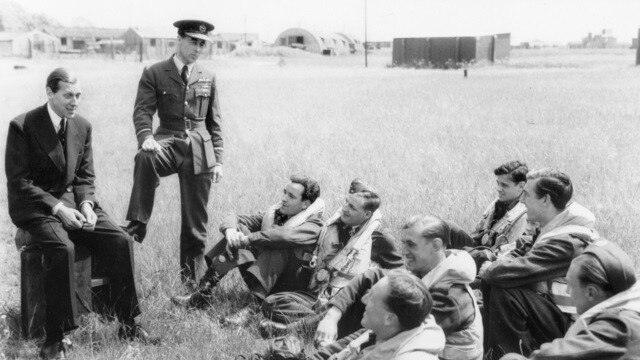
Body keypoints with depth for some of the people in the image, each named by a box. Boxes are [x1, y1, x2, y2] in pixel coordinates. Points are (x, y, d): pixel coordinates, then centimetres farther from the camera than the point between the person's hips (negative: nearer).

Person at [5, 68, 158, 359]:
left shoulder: (82, 126, 7)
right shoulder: (22, 127, -9)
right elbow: (18, 181, -11)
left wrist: (86, 204, -9)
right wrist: (57, 207, -21)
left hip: (73, 202, 5)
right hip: (36, 207, -5)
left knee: (121, 241, -16)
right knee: (62, 248, -34)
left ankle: (128, 324, -3)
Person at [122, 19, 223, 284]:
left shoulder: (208, 78, 13)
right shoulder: (154, 74, 4)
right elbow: (142, 111, -6)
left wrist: (218, 160, 9)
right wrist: (146, 137, -27)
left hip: (200, 149, 2)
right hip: (168, 141, -2)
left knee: (195, 218, 3)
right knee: (145, 158, -38)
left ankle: (192, 277, 15)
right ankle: (135, 228, -30)